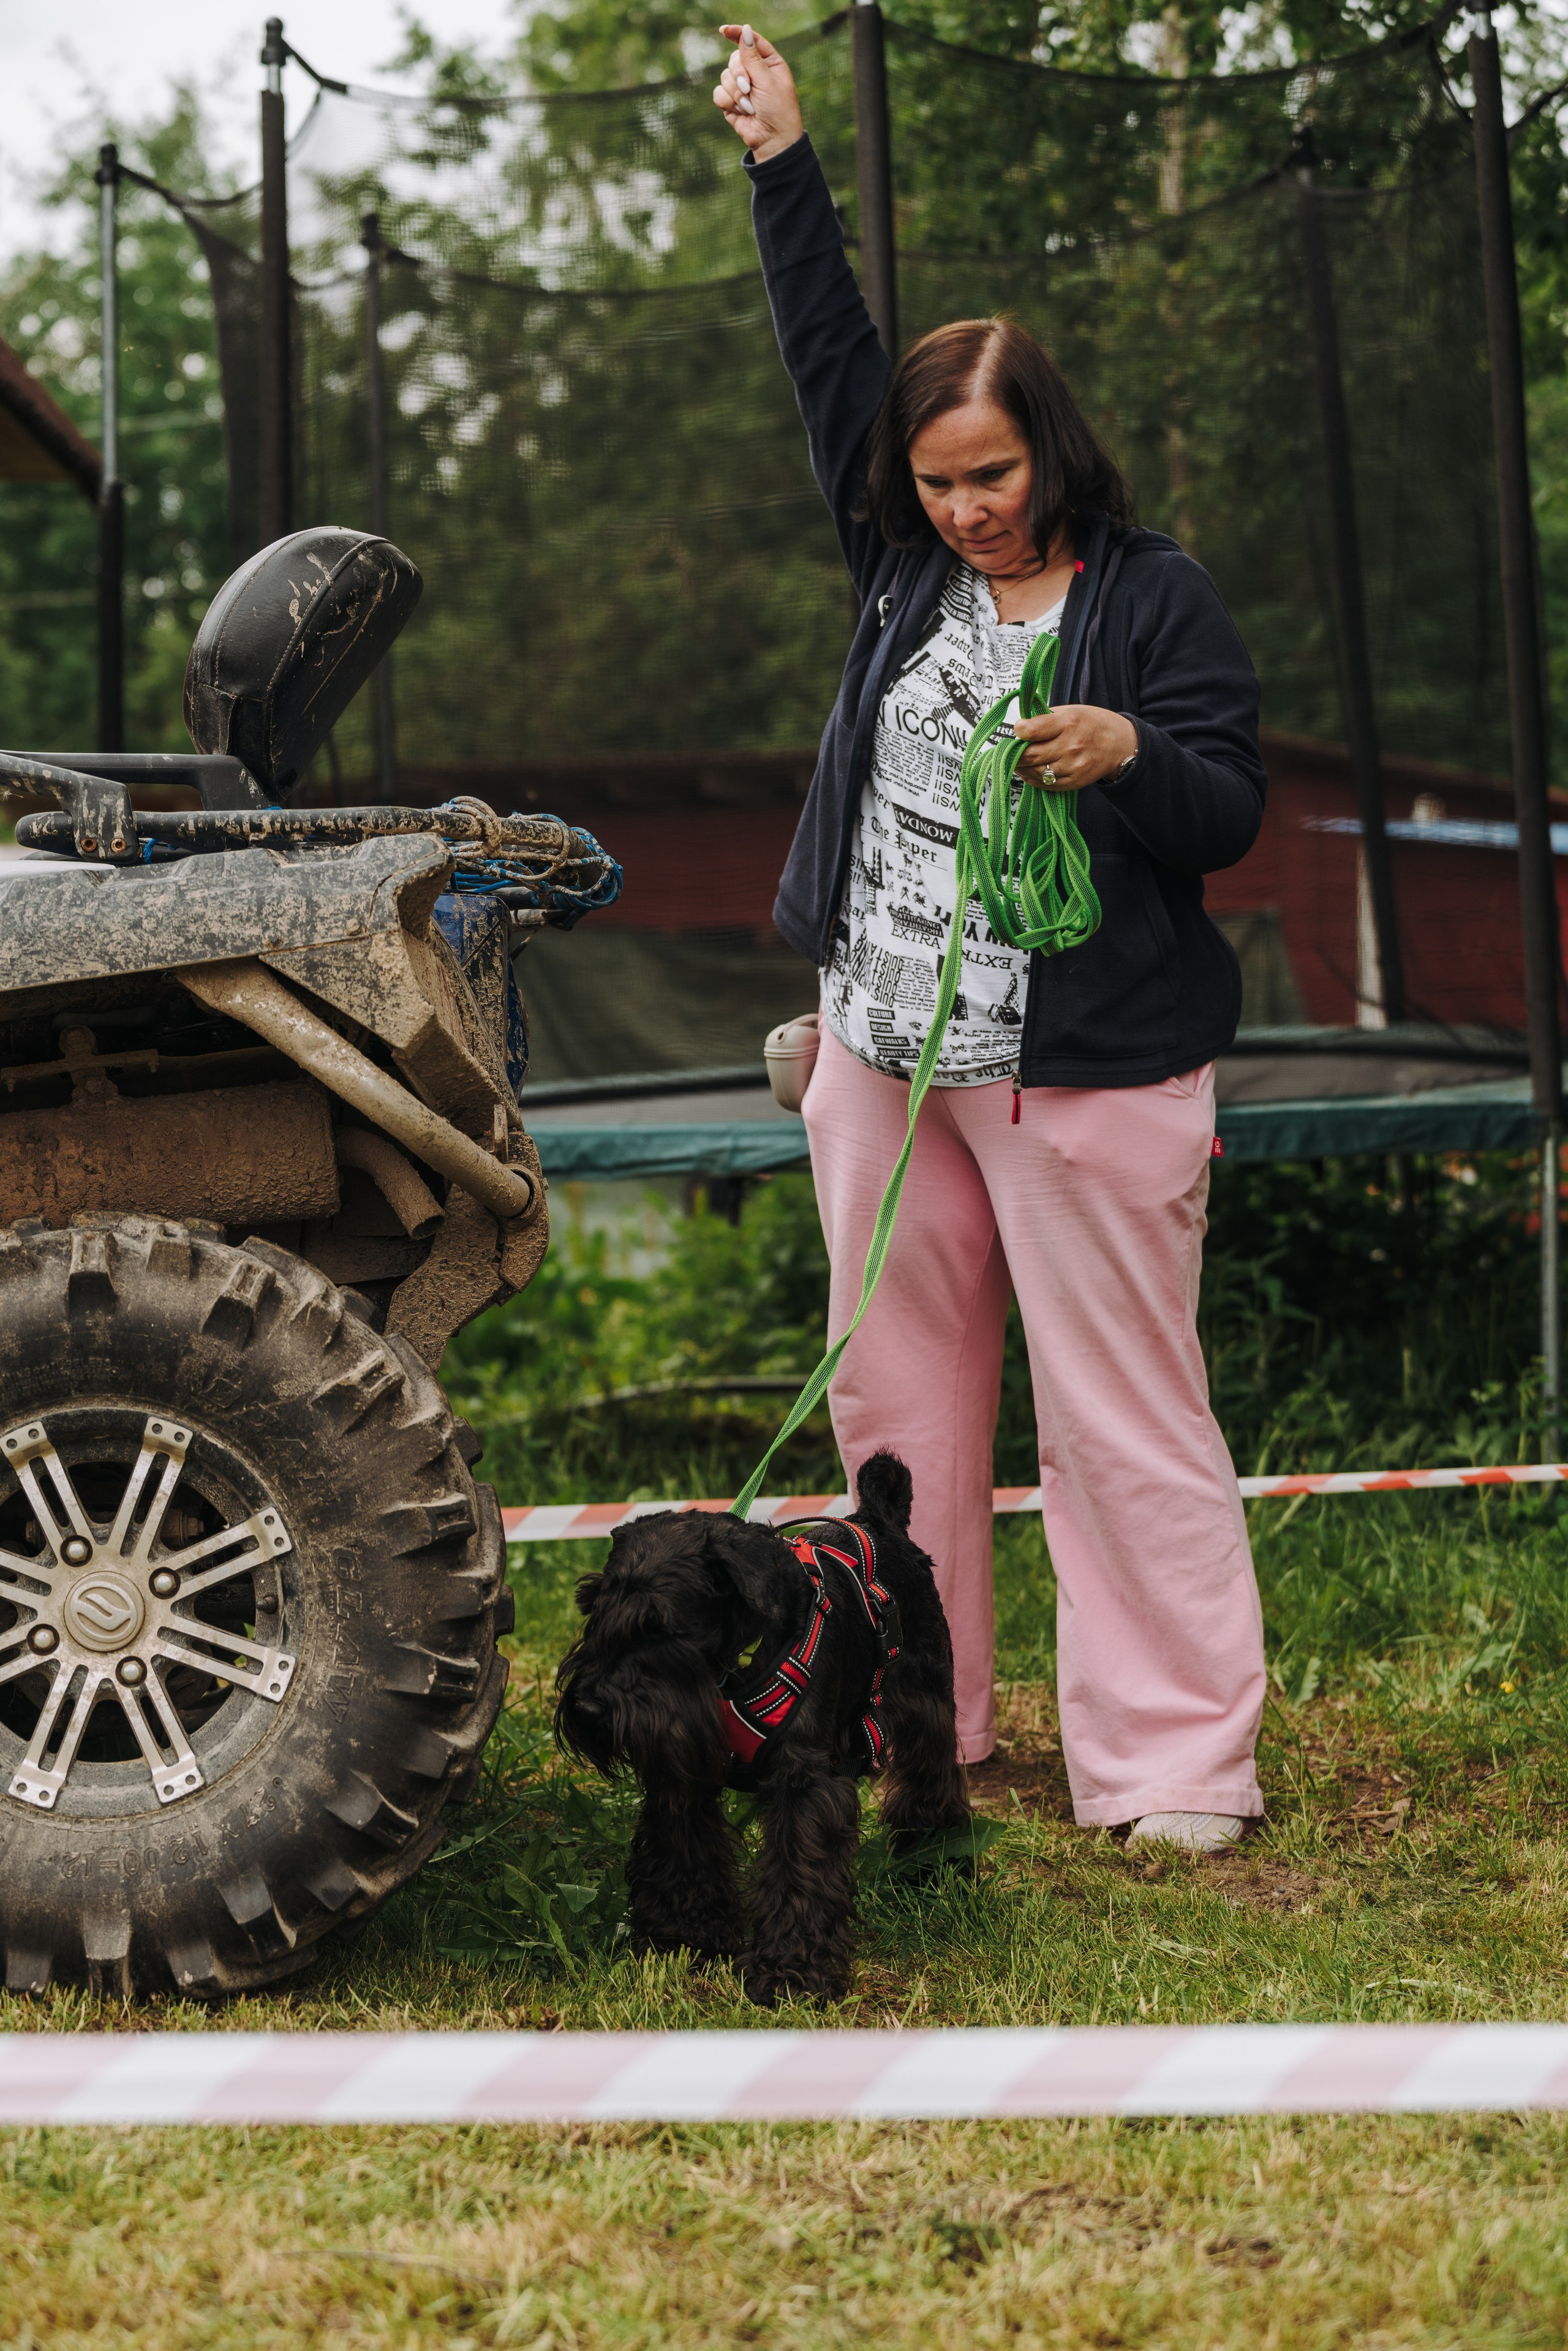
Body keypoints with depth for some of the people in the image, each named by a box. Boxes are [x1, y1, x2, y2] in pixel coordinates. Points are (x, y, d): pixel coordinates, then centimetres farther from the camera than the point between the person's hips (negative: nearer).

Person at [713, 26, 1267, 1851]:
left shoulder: (1155, 599, -2)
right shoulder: (902, 568, 10)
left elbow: (1230, 813, -5)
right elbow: (829, 363, 12)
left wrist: (1127, 760, -26)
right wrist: (780, 164, 8)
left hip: (1088, 1071, -5)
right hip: (885, 1053, 6)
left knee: (1123, 1416, -5)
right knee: (896, 1402, 10)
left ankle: (1176, 1763, -1)